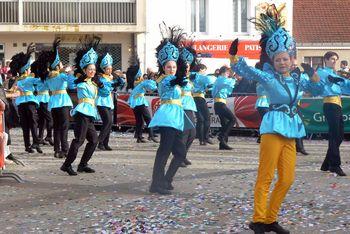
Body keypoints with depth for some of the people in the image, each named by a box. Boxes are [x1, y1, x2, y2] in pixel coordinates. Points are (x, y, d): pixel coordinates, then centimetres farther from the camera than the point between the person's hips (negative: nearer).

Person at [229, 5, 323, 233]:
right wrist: (234, 54, -30)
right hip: (273, 128, -7)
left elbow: (317, 87, 23)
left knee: (287, 179, 8)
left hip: (291, 130, 7)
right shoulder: (269, 77, -4)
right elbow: (244, 70, -11)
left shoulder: (298, 77, 12)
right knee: (265, 178, -7)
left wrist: (312, 73, 1)